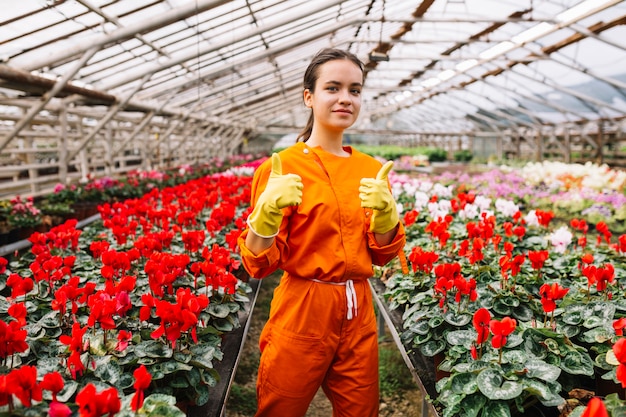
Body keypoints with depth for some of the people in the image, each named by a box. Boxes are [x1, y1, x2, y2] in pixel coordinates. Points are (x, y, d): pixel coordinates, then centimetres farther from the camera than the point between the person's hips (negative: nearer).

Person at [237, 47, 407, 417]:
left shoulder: (371, 170, 4)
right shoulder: (282, 167, -10)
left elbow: (383, 255, 7)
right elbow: (261, 265, -11)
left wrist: (385, 211, -11)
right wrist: (268, 212, -28)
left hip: (359, 311, 4)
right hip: (302, 310, -4)